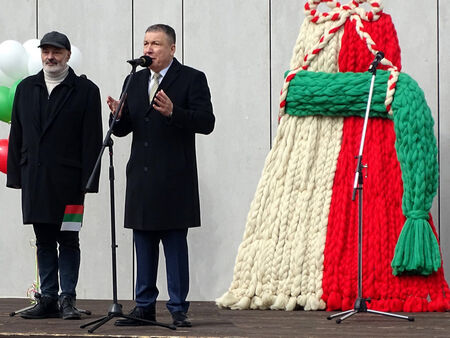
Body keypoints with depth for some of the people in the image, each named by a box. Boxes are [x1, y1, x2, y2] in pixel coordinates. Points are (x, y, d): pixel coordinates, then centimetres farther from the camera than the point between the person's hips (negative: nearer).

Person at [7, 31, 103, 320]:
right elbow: (17, 135, 13)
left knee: (68, 240, -1)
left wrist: (88, 181, -10)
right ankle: (48, 299, 14)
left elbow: (92, 140, -4)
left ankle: (67, 299, 5)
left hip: (68, 180, -4)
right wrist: (15, 175, 7)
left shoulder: (86, 90, 0)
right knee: (44, 242, 9)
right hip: (35, 179, 4)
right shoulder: (26, 89, 13)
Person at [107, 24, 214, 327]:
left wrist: (173, 112, -25)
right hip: (141, 177, 6)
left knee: (175, 245, -3)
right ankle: (145, 307, 16)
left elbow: (206, 122, -11)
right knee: (144, 245, 9)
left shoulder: (192, 79, -2)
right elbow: (124, 129, 15)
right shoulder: (135, 81, 15)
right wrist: (118, 116, -8)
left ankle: (178, 309, 2)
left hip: (174, 179, -6)